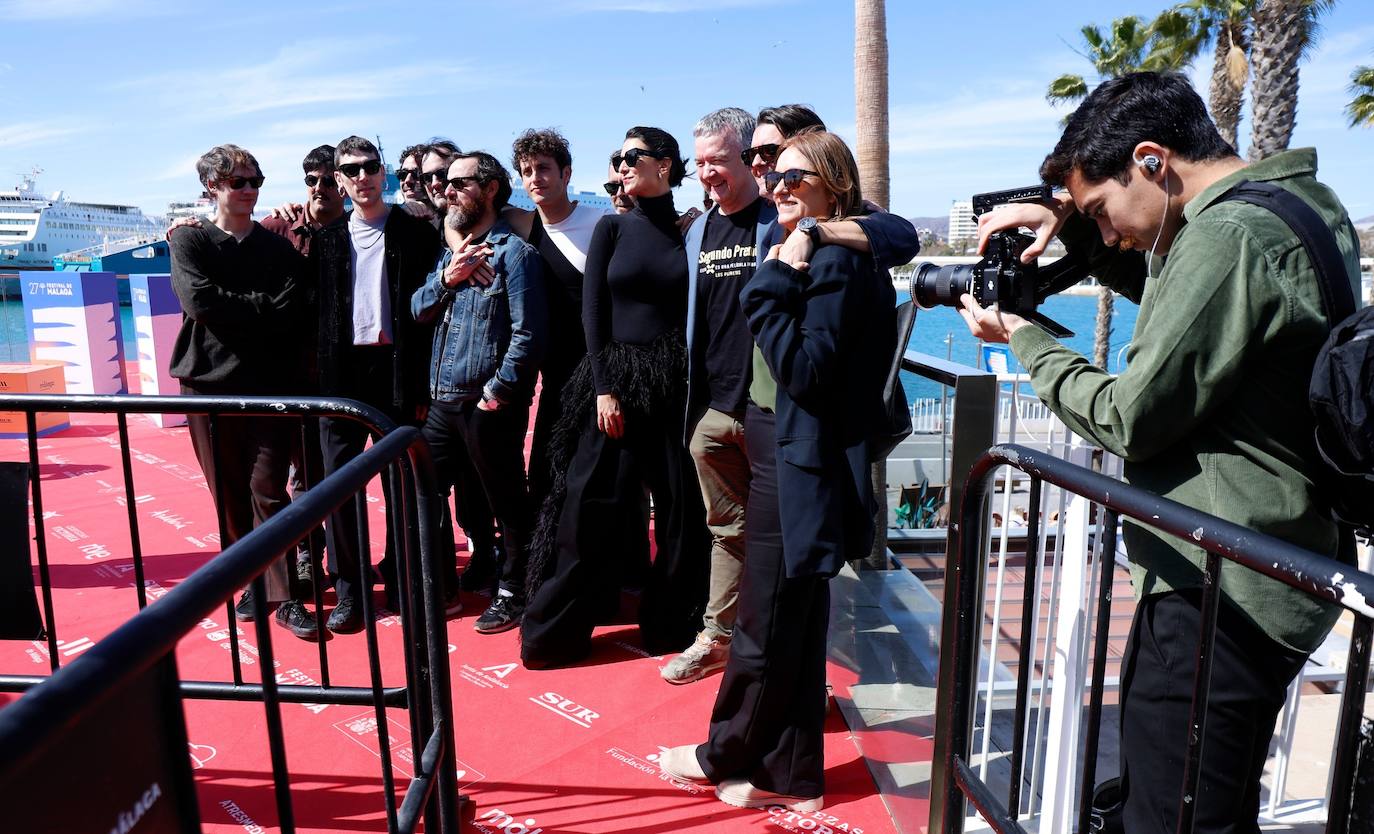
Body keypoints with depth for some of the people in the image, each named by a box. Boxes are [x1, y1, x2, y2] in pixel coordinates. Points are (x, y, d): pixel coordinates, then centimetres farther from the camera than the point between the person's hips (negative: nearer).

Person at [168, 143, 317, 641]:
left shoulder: (280, 248, 8)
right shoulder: (189, 241, 7)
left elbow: (291, 313, -7)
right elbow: (199, 301, -11)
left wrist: (229, 309, -10)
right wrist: (259, 307, -5)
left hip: (272, 385, -1)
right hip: (210, 382, 1)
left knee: (268, 491, -6)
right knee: (229, 495, 7)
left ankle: (285, 596, 1)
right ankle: (254, 583, 21)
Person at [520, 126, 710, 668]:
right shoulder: (612, 227, 6)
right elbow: (593, 311, 1)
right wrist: (603, 387, -7)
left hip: (674, 383, 1)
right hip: (614, 379, 0)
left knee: (683, 508, 3)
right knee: (589, 507, 2)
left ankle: (670, 625, 22)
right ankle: (556, 628, 17)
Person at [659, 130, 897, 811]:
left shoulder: (836, 263, -13)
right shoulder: (807, 254, 15)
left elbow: (808, 372, -22)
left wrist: (773, 287, -19)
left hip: (799, 470, -10)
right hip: (782, 459, 10)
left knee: (766, 631, 6)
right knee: (793, 628, 16)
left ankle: (726, 756, 26)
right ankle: (789, 774, 29)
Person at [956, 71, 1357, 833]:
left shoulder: (1227, 237, -21)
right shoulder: (1302, 203, 11)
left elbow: (1130, 420, -17)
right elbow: (1173, 293, 24)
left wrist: (1024, 342, -3)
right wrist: (1071, 224, 10)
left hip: (1217, 596, -11)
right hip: (1276, 583, 11)